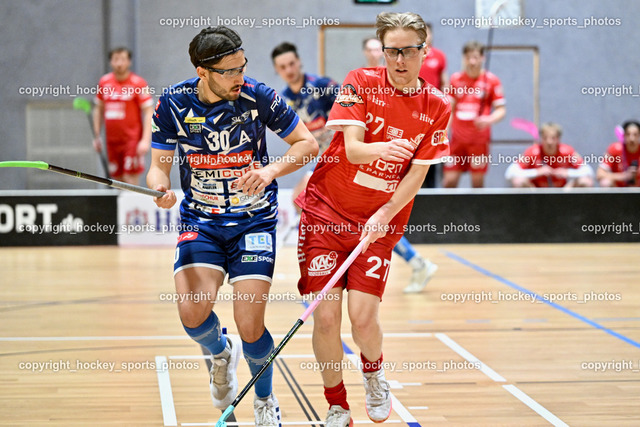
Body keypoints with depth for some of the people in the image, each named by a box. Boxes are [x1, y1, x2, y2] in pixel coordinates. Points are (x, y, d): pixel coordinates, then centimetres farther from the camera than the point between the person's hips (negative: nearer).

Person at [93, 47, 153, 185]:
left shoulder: (138, 83, -6)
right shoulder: (104, 82, 8)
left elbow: (148, 112, -8)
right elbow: (98, 109, 19)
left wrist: (146, 140, -16)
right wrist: (96, 136, 14)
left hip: (132, 139, -5)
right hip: (112, 141, 5)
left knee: (130, 182, -11)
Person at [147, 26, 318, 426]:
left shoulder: (257, 96, -12)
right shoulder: (173, 105, -9)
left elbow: (308, 143, -3)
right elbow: (159, 167, -1)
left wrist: (270, 170, -20)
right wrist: (161, 189, -24)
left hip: (254, 221, -1)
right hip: (200, 222, 1)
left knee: (250, 328, -10)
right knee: (193, 313, -20)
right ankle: (221, 352, 19)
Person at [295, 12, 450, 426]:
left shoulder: (436, 107, -1)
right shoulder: (360, 83, -5)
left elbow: (417, 173, -3)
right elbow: (352, 148, -15)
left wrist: (384, 216, -17)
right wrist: (381, 149, -37)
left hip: (380, 221, 1)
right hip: (326, 211, -1)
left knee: (363, 318, -11)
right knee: (325, 317, -8)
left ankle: (374, 372, 25)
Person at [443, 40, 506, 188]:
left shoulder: (492, 80, -2)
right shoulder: (456, 79, 7)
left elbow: (501, 110, -3)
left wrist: (489, 119, -23)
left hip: (479, 140, -2)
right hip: (457, 138, 3)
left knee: (477, 182, 0)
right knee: (449, 180, -3)